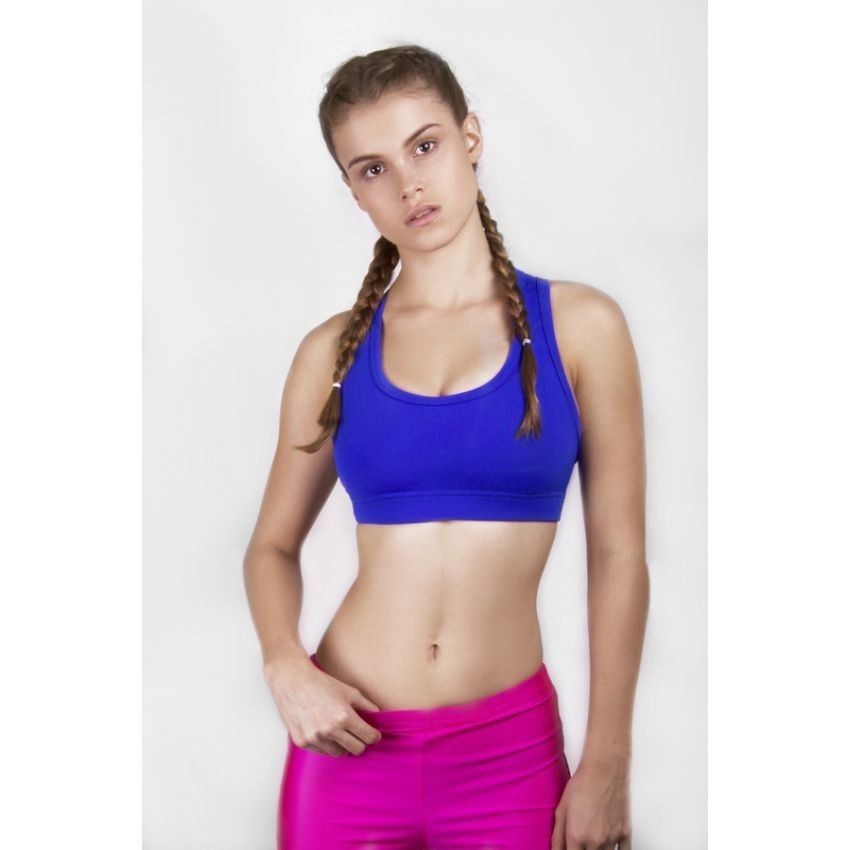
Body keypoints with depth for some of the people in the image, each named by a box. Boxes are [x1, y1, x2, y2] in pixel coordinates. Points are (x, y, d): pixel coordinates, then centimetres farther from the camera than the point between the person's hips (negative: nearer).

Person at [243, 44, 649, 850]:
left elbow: (617, 556, -3)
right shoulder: (333, 351, 2)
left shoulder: (579, 324, -3)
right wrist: (285, 666, -9)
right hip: (351, 742, 2)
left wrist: (607, 766, -4)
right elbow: (273, 544, 10)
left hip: (509, 747, -1)